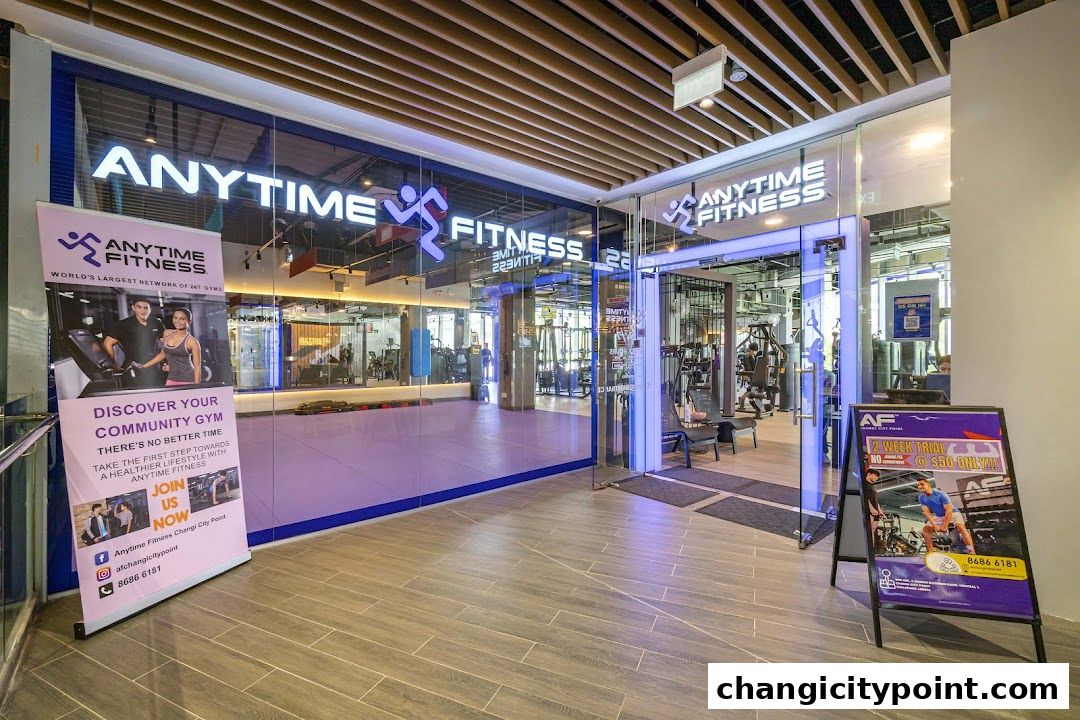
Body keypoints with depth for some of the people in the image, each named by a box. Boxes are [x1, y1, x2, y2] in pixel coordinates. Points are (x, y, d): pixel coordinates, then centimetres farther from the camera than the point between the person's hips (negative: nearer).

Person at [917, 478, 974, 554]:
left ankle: (972, 552, -35)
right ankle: (930, 552, -6)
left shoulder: (940, 494, -25)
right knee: (926, 528, -11)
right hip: (938, 517, 4)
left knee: (960, 526, -31)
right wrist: (935, 525, -22)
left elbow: (949, 511, -25)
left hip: (952, 514, -4)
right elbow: (927, 512, -11)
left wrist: (944, 526, -25)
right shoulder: (921, 497, -11)